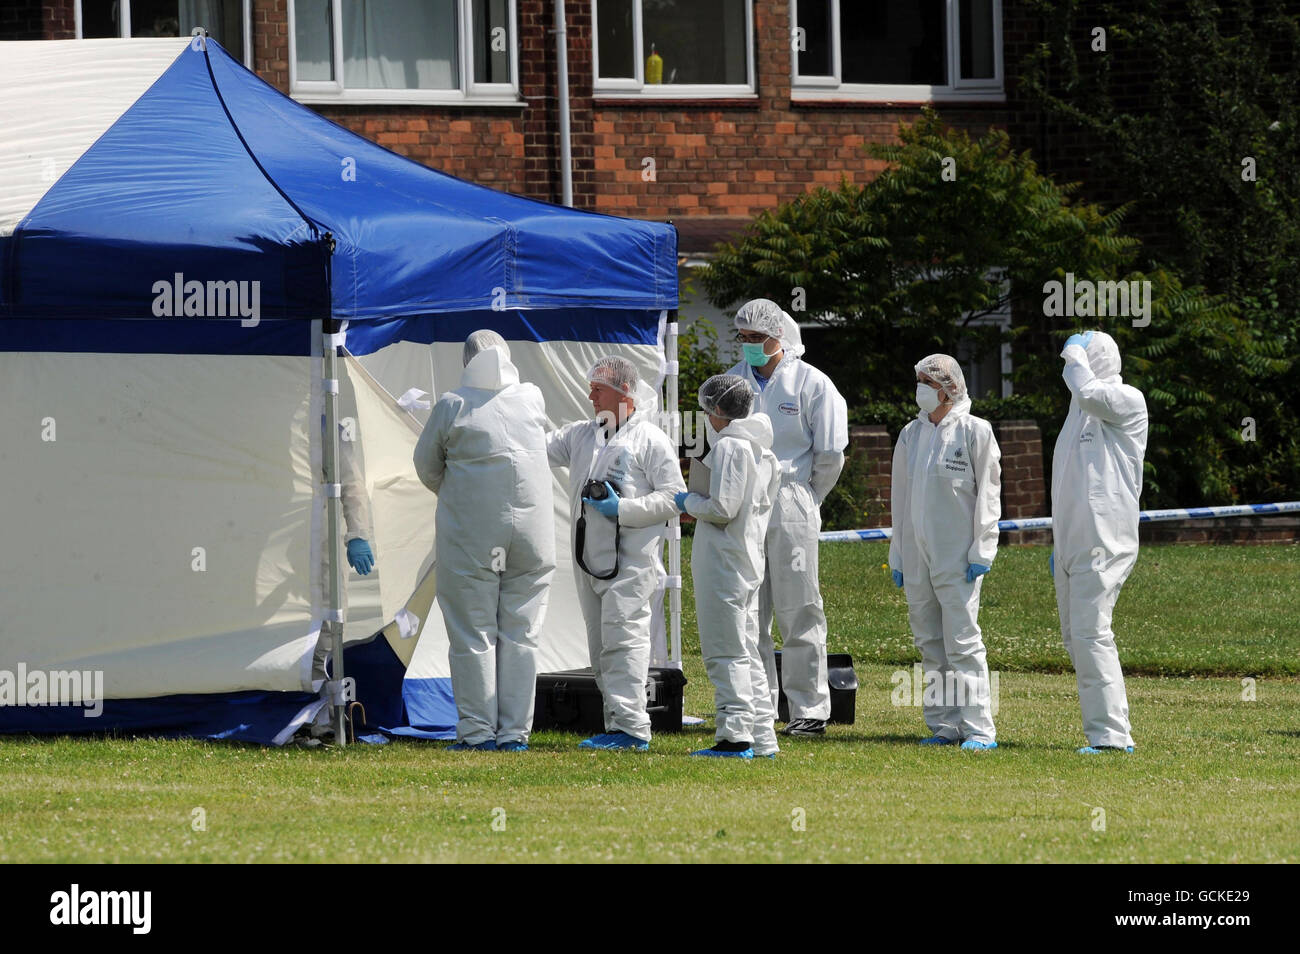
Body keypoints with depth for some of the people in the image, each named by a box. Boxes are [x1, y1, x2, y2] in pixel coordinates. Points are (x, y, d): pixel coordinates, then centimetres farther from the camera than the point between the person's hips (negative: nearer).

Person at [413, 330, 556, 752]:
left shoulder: (452, 406, -8)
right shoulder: (533, 399, 2)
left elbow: (427, 466, 4)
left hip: (470, 536, -3)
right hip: (532, 534, 3)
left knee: (473, 636, 2)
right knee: (520, 635, 6)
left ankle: (478, 731, 0)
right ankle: (514, 732, 6)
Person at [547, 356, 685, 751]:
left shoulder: (651, 440, -2)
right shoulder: (581, 435, 18)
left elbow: (673, 498, -6)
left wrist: (622, 509, -15)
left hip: (632, 559, -7)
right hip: (591, 560, 7)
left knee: (622, 636, -15)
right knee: (600, 644, 8)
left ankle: (630, 726, -17)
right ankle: (616, 724, 12)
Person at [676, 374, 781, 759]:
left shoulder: (729, 446, -15)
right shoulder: (763, 450, 13)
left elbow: (722, 508, -20)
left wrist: (689, 502, -2)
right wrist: (697, 505, 18)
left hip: (723, 563, -9)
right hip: (751, 561, 9)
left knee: (726, 653, -6)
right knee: (747, 651, 14)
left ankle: (735, 736, -9)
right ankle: (762, 738, 14)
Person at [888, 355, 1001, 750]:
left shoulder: (974, 432, -3)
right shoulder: (911, 434, 14)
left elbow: (988, 495, -4)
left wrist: (981, 552, -10)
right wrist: (897, 555, 15)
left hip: (958, 554, -6)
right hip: (917, 553, 6)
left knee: (962, 640, -10)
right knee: (930, 643, 7)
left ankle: (979, 728, -9)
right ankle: (943, 725, 13)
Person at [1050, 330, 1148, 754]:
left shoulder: (1128, 401, -6)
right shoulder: (1079, 410, 21)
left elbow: (1090, 394, -29)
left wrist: (1076, 356, -11)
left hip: (1103, 542, -10)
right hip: (1073, 541, 10)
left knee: (1091, 633, -16)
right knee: (1075, 636, 9)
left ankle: (1110, 733, -17)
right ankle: (1108, 730, 12)